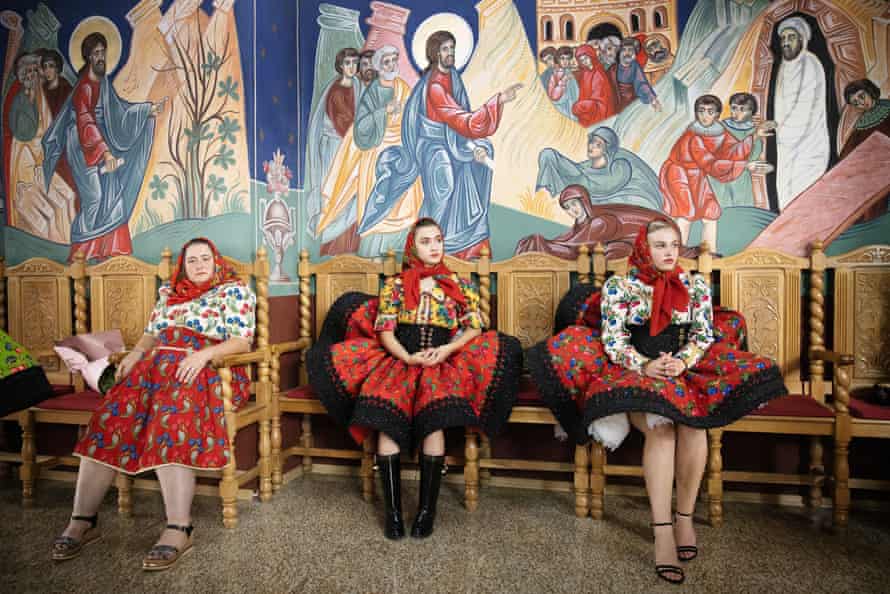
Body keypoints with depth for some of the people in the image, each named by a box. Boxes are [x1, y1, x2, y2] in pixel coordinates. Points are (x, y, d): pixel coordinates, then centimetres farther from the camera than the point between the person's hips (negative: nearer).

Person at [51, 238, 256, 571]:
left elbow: (243, 341, -2)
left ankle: (179, 530, -36)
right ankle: (82, 521, -16)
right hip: (155, 366, 5)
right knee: (110, 417, -20)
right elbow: (151, 334, 26)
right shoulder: (168, 292, 28)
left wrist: (204, 354, -19)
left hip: (202, 369, -5)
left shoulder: (234, 291, 9)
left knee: (169, 422, -33)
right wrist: (135, 354, 3)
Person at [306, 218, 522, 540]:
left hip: (443, 362, 0)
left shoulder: (459, 284, 17)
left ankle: (427, 507, -24)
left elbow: (474, 326, 7)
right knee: (387, 416, -30)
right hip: (398, 360, 1)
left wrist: (446, 350, -10)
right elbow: (385, 331, 6)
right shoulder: (395, 284, 15)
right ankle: (392, 509, -24)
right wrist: (407, 357, -12)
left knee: (436, 415, -32)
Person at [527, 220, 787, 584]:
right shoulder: (618, 286, 3)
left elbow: (704, 334, 3)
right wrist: (644, 366, -21)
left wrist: (682, 362, -16)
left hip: (684, 370, 2)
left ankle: (685, 518, -15)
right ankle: (663, 534, -31)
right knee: (660, 427, -32)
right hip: (633, 374, -2)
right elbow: (612, 340, -4)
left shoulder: (696, 285, 11)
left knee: (693, 422, -30)